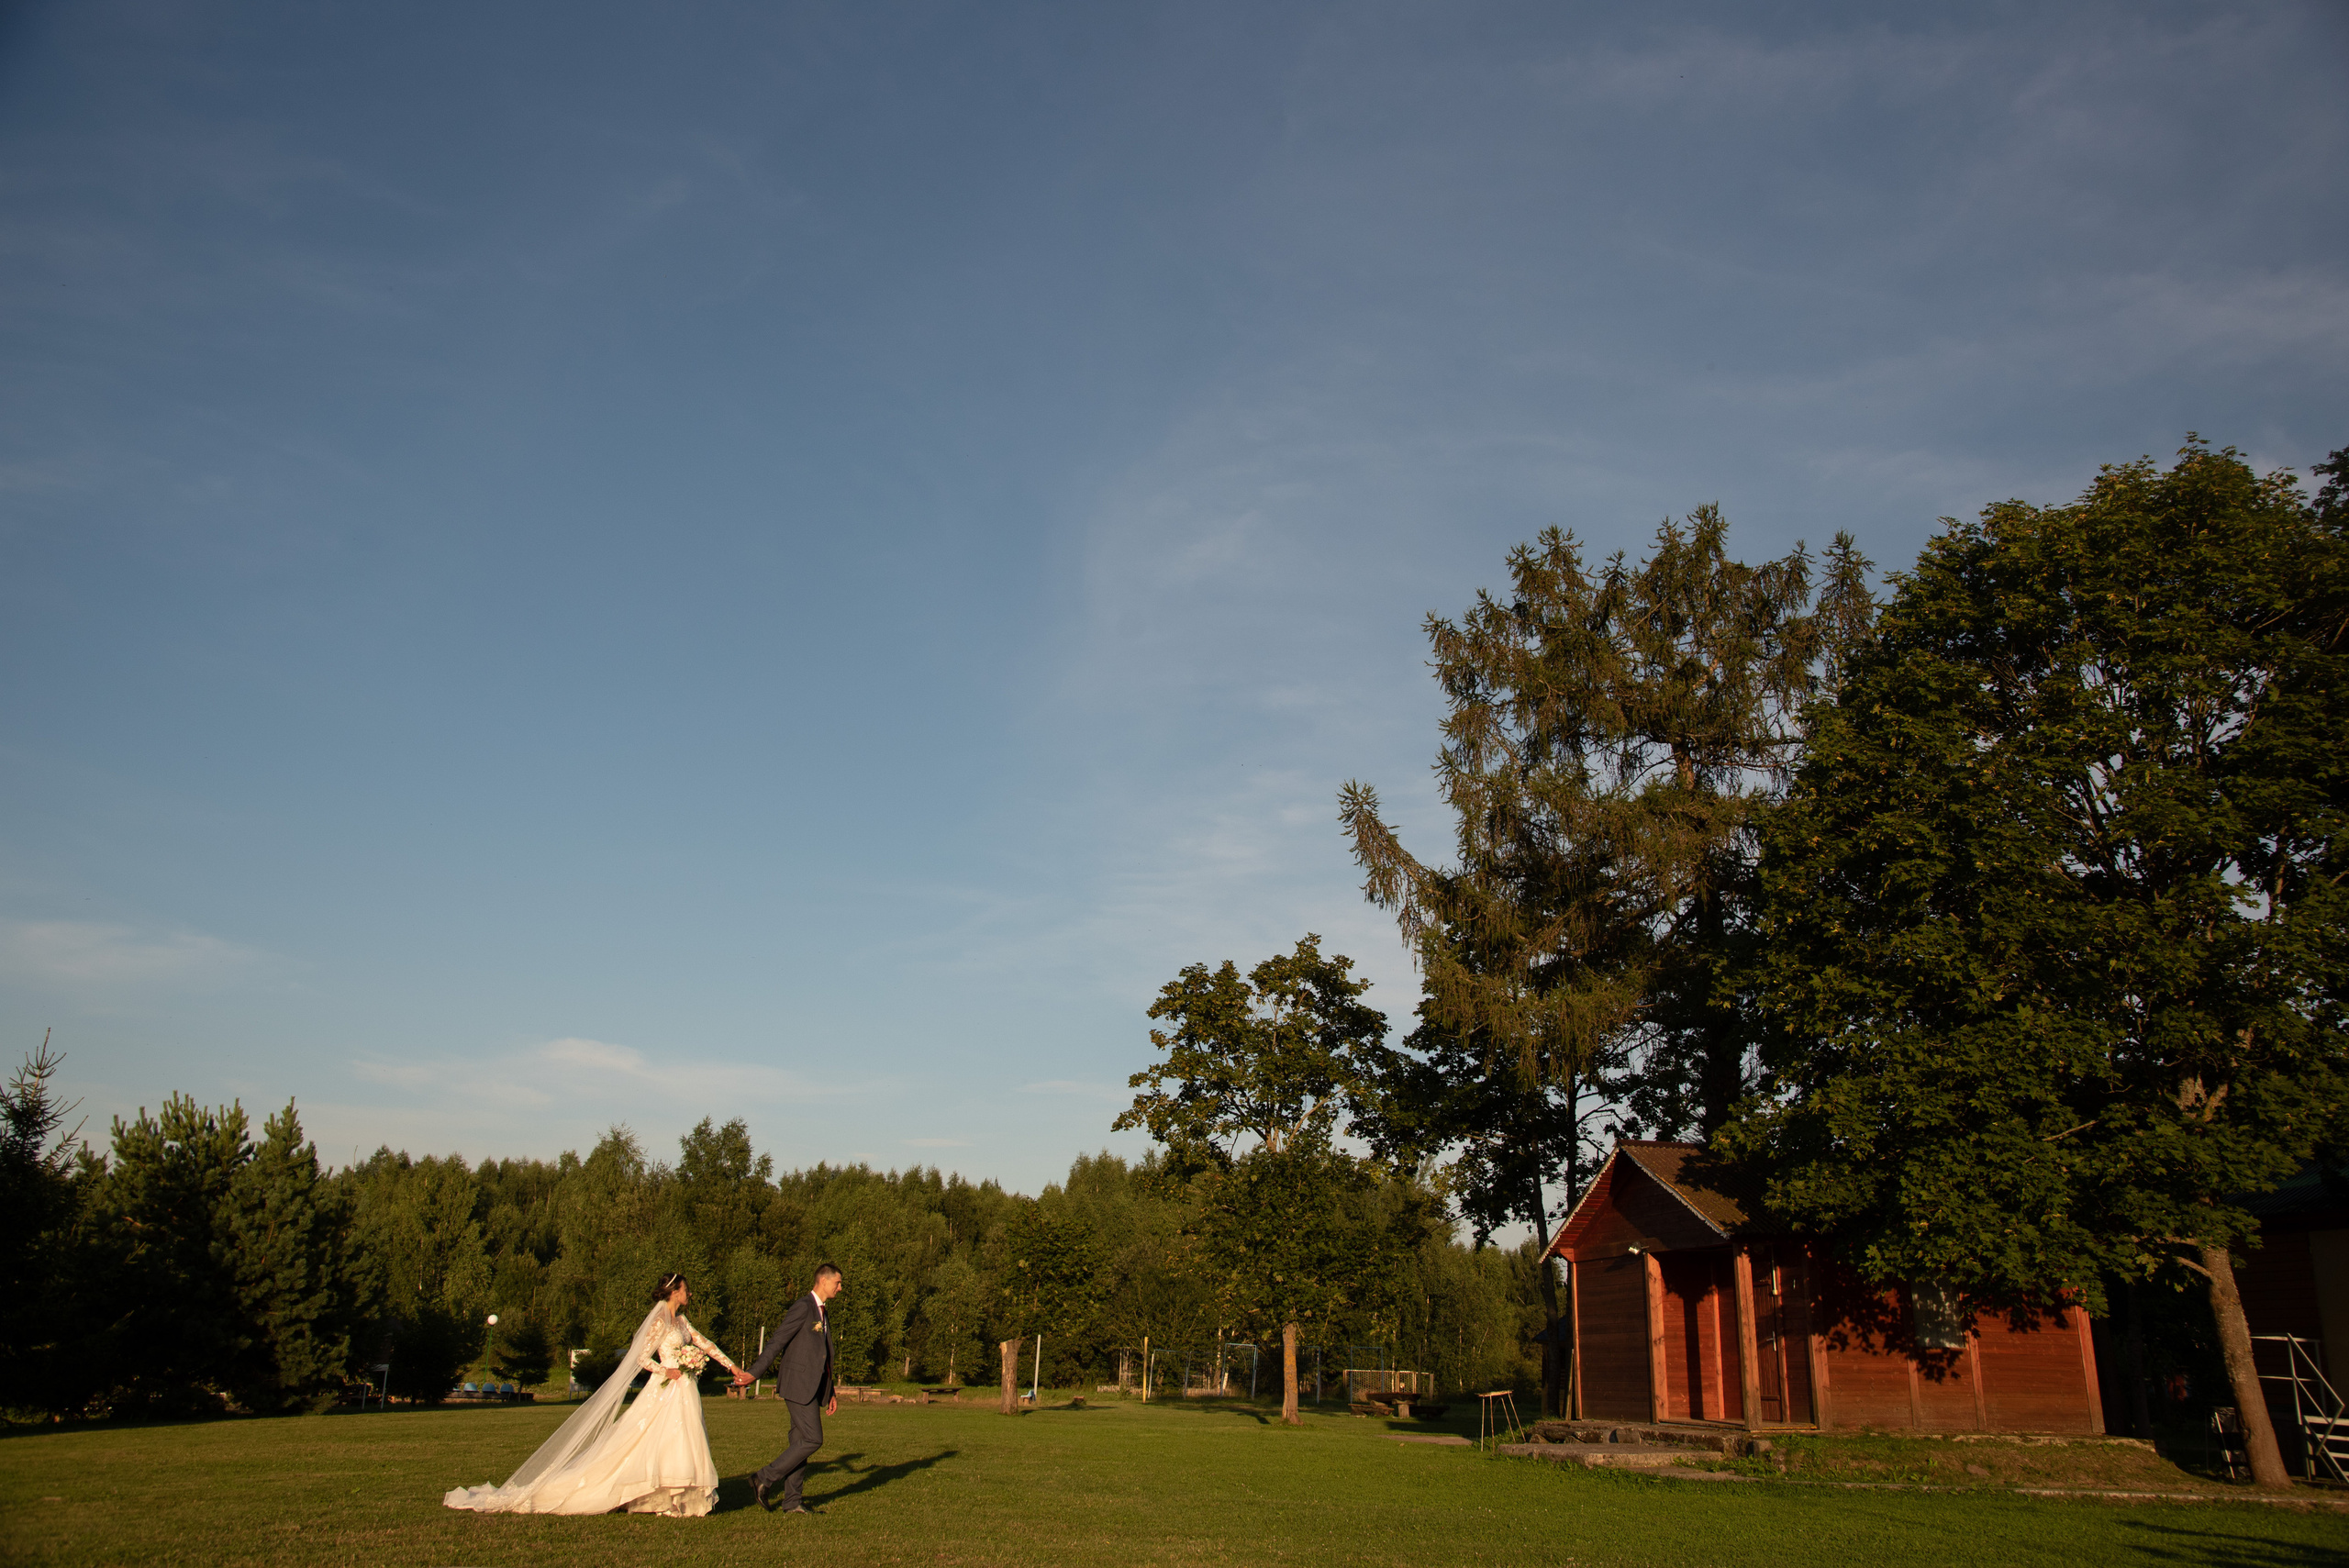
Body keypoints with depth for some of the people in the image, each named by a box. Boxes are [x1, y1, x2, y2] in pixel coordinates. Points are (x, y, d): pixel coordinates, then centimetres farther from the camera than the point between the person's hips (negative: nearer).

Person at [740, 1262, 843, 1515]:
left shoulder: (821, 1313, 19)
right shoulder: (803, 1306, -10)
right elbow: (777, 1341, -16)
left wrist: (830, 1393, 22)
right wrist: (754, 1373, -21)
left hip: (813, 1387, 9)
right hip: (798, 1384, -9)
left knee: (801, 1442, 8)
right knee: (812, 1440, -11)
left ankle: (792, 1501, 11)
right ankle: (764, 1480, -3)